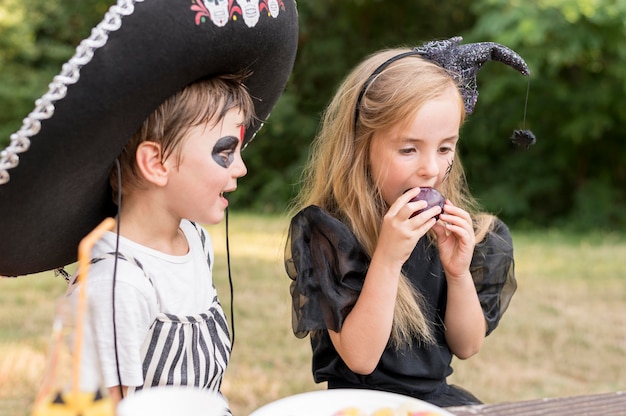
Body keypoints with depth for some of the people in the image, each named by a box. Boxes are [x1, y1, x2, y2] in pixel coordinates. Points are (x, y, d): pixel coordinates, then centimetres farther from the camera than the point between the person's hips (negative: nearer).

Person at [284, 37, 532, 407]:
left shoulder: (445, 228, 1)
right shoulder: (326, 231, -12)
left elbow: (467, 346, 5)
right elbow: (359, 357, -15)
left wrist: (458, 272, -10)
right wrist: (387, 258, -24)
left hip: (439, 395, 4)